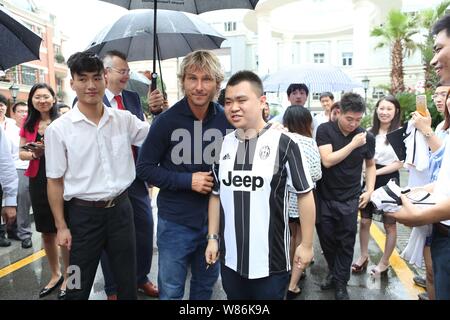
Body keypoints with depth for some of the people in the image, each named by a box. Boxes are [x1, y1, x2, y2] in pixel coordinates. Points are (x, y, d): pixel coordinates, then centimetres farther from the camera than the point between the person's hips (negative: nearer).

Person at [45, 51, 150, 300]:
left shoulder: (124, 119, 0)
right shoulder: (59, 129, -7)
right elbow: (55, 181, -3)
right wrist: (61, 226, -4)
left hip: (121, 208, 3)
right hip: (83, 214, -2)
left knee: (127, 282, 17)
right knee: (79, 287, 13)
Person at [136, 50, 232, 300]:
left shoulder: (227, 119, -4)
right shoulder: (167, 120, -13)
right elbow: (144, 168, -9)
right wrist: (187, 180, -19)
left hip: (214, 219, 3)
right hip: (176, 222, -3)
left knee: (206, 284, 22)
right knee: (171, 291, 13)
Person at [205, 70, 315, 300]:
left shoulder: (282, 144, -13)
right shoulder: (223, 145, 1)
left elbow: (305, 194, -8)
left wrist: (306, 244, -6)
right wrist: (212, 238, 7)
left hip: (271, 260, -4)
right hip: (230, 258, 5)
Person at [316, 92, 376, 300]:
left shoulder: (367, 137, -2)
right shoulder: (325, 130, -8)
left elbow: (370, 165, 12)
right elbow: (327, 160, -18)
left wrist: (369, 190, 1)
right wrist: (353, 144, -19)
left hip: (349, 200, 1)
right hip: (325, 197, 0)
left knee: (346, 243, 7)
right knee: (326, 239, 11)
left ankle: (340, 283, 24)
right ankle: (333, 272, 35)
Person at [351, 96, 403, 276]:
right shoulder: (370, 132, 4)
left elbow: (399, 163, -10)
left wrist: (376, 172, -16)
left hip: (389, 181, -4)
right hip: (369, 180, 4)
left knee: (389, 224, 9)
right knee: (364, 221, 10)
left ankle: (384, 263, 25)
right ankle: (363, 257, 29)